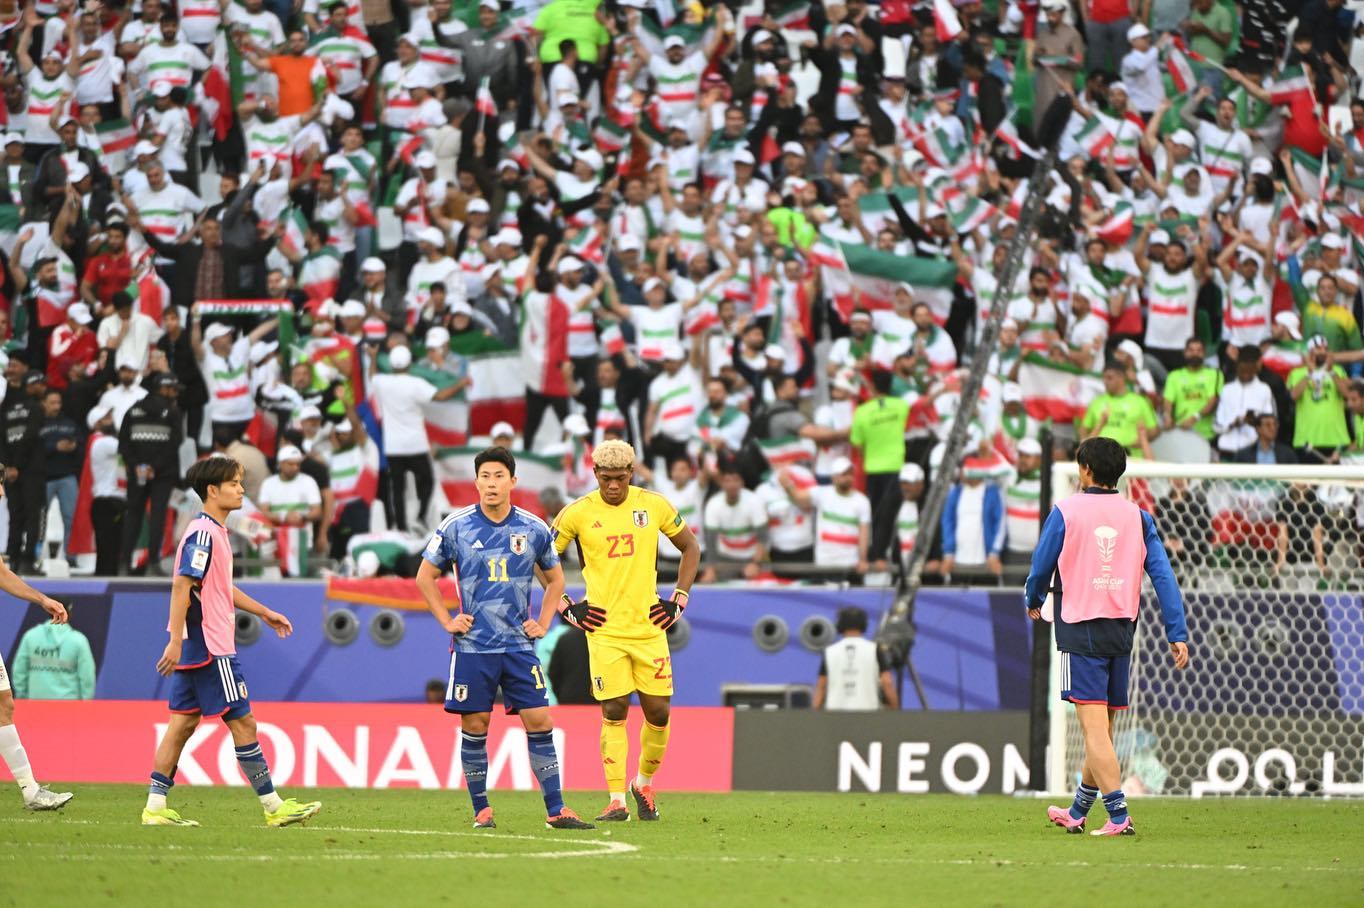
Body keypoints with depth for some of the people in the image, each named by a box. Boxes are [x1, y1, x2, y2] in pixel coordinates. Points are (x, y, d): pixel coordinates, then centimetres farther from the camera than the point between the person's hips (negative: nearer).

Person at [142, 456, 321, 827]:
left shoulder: (215, 532, 16)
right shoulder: (203, 534, -16)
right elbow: (182, 587, -21)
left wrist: (264, 612, 31)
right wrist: (175, 642, -25)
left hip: (196, 648, 10)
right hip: (211, 648, -10)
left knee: (184, 723, 8)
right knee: (242, 723, -4)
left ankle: (156, 806, 6)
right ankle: (273, 806, 1)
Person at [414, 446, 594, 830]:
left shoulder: (534, 529, 3)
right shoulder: (455, 527, -2)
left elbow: (555, 580, 18)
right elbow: (425, 576, 8)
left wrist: (543, 623, 7)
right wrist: (447, 621, 1)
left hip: (519, 643, 1)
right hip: (472, 645, -1)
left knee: (539, 721, -4)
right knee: (474, 725, 0)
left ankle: (556, 810, -1)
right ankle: (481, 810, 11)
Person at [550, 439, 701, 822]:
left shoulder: (654, 505, 3)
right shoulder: (577, 513, -2)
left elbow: (691, 548, 17)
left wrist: (679, 600, 9)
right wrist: (565, 608, 1)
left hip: (649, 626, 2)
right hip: (604, 629, -2)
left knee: (658, 711, 3)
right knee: (614, 713, -7)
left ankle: (644, 783, 26)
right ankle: (616, 800, -4)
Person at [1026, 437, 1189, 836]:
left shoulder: (1065, 512, -4)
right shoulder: (1137, 517, 6)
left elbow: (1041, 568, 3)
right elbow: (1163, 575, 1)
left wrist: (1033, 601, 25)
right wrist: (1178, 634, 1)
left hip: (1080, 630, -5)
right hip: (1122, 631, 5)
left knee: (1094, 727, -9)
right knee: (1102, 727, 14)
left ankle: (1119, 815, -19)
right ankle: (1078, 813, 28)